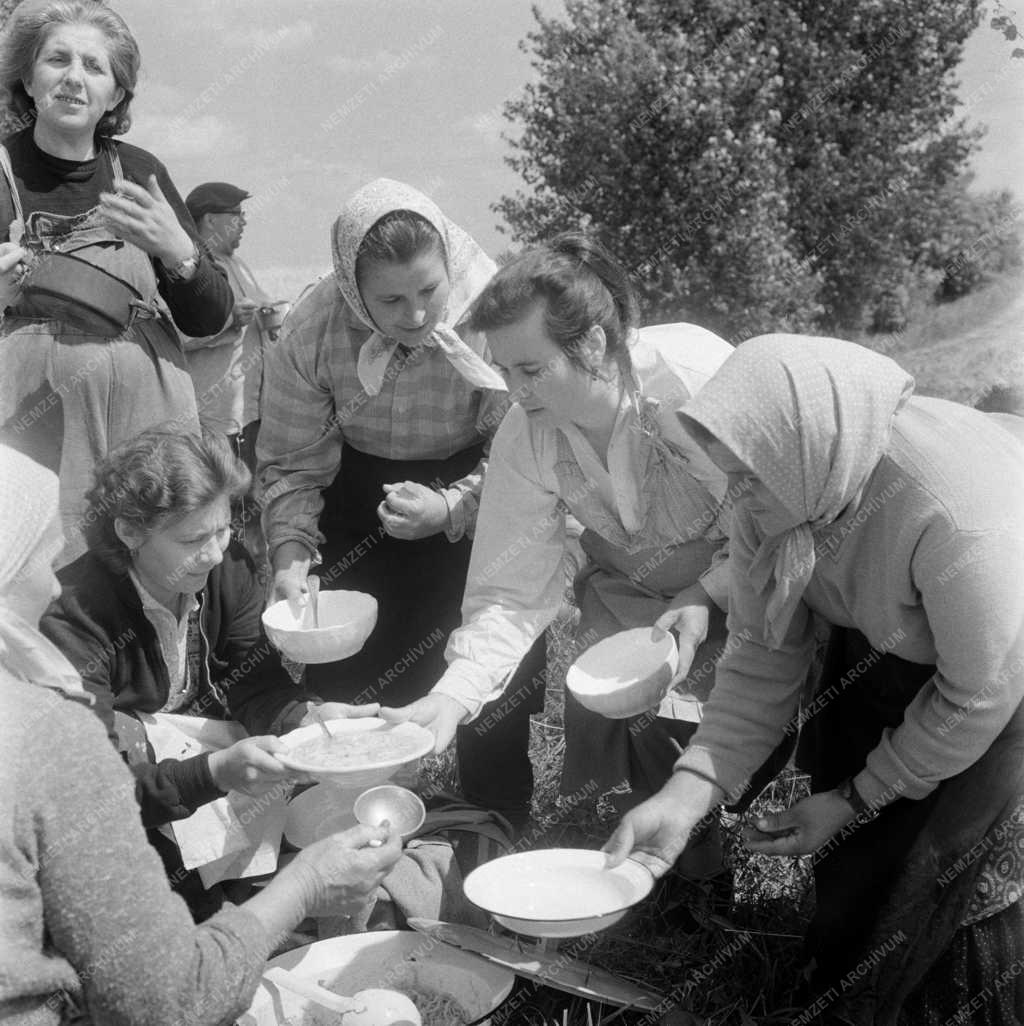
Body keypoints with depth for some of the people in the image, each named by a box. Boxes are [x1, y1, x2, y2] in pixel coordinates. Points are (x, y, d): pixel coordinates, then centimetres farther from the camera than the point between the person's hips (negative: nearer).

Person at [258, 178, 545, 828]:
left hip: (473, 488, -1)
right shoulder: (311, 332, -21)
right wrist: (291, 554, -22)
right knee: (343, 674, 3)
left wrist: (452, 509, -35)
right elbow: (292, 464, -9)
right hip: (361, 484, 2)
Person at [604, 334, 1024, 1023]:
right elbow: (763, 655, -14)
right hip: (883, 650, 5)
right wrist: (686, 795, -24)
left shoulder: (961, 518, -40)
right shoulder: (780, 489, -21)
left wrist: (856, 800, -16)